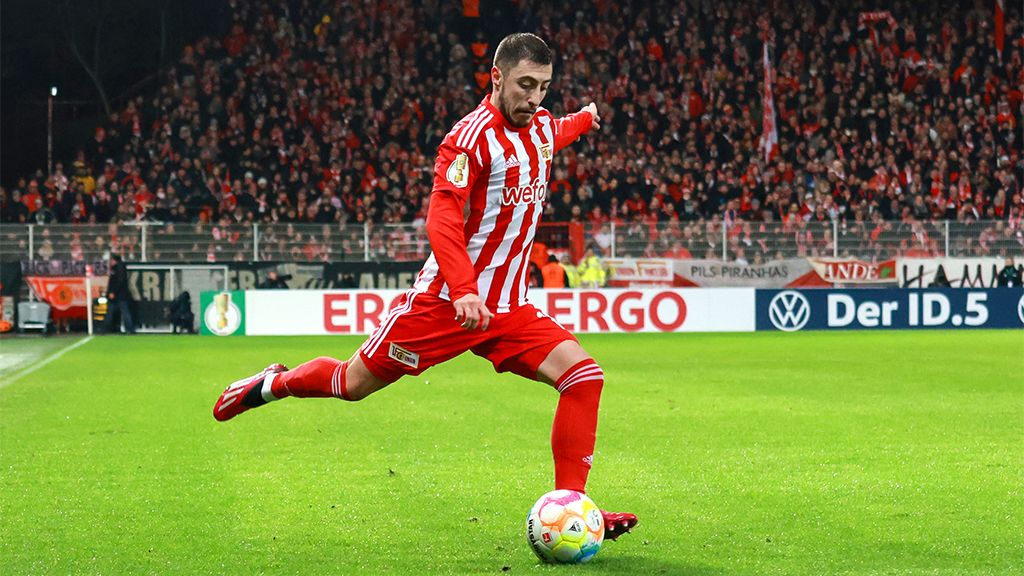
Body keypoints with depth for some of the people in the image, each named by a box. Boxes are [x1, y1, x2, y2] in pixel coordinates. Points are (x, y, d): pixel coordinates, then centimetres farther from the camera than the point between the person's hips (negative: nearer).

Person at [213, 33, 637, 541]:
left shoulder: (540, 125, 7)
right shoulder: (473, 136, -18)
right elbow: (442, 220, -27)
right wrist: (464, 290, -39)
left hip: (508, 308, 6)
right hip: (445, 301, -6)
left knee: (583, 375, -14)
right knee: (355, 383, 7)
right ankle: (275, 384, 38)